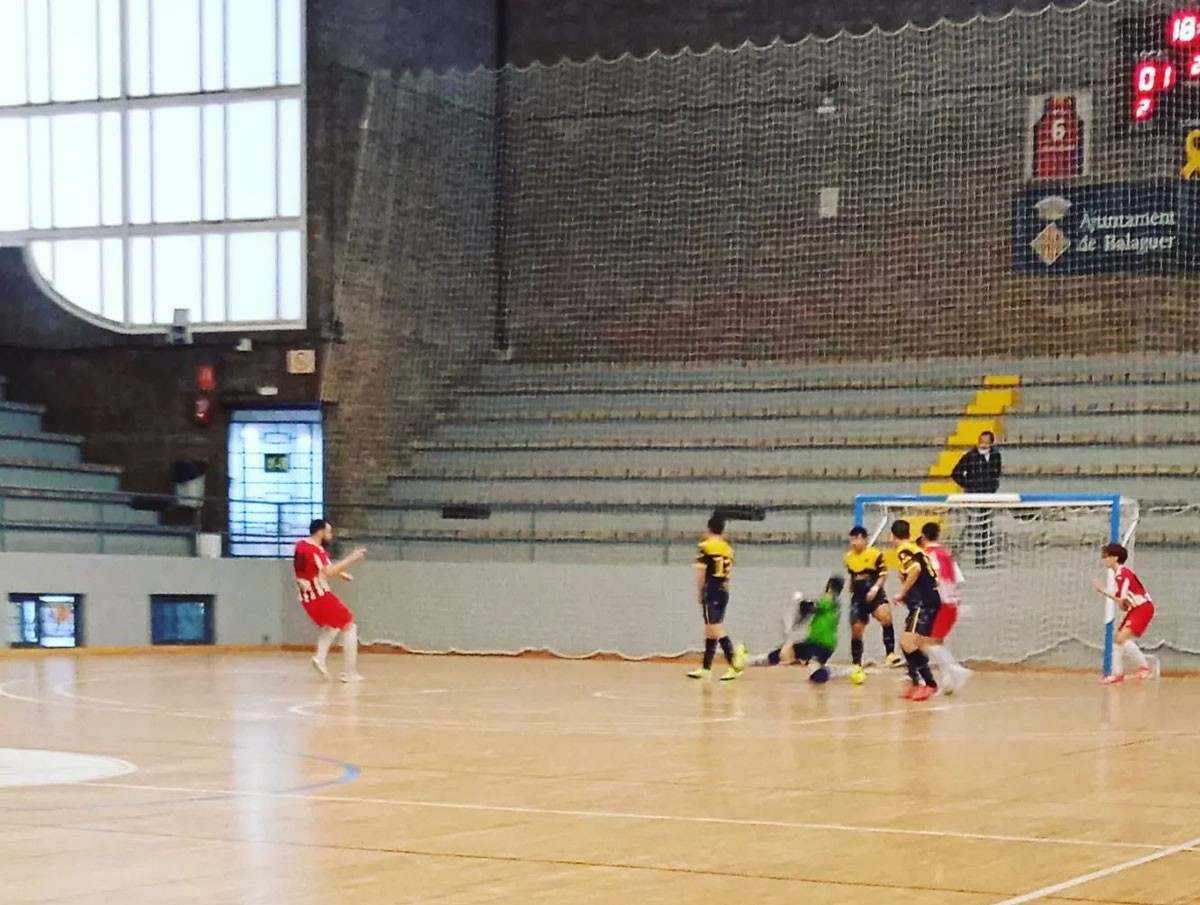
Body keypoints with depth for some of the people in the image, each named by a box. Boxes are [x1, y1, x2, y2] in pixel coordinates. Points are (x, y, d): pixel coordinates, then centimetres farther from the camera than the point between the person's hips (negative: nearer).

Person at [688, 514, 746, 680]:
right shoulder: (728, 548, 12)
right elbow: (728, 572, 10)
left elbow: (701, 572, -8)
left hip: (711, 590, -7)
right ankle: (706, 668, 17)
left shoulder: (706, 546, -6)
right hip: (724, 591, 7)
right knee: (711, 630, 13)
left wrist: (699, 592, 2)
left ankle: (735, 663, -24)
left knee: (716, 629, -11)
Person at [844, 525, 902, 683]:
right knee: (856, 631, 2)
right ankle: (857, 667, 16)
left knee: (886, 618, -32)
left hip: (874, 595, -5)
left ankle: (891, 654, -25)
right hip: (858, 598, 5)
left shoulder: (875, 554, -8)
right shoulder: (848, 557, 8)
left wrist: (875, 588, -21)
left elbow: (883, 575, -8)